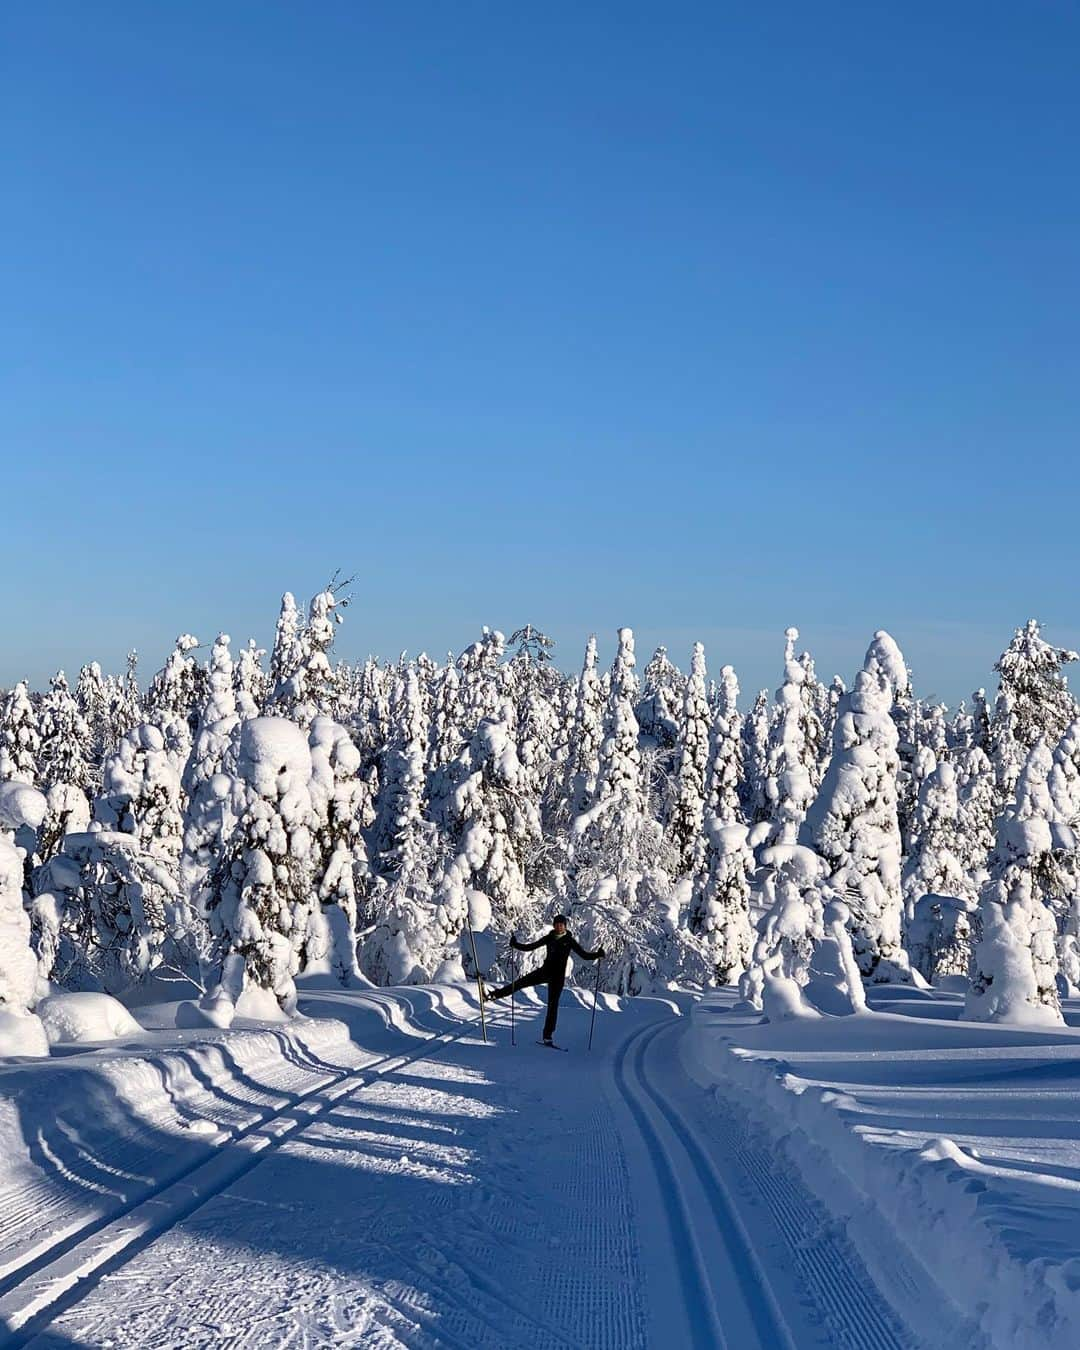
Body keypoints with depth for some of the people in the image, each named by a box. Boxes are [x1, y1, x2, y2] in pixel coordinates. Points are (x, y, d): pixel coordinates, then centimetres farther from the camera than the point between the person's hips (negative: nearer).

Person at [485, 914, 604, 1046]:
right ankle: (494, 994, 3)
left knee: (553, 1005, -3)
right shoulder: (549, 938, 5)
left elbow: (584, 955, -6)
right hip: (545, 971, 3)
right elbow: (530, 947, 9)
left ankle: (548, 1035, 0)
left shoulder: (569, 940, -4)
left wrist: (598, 954, -23)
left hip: (558, 976, -3)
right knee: (520, 983, -6)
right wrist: (516, 945, -5)